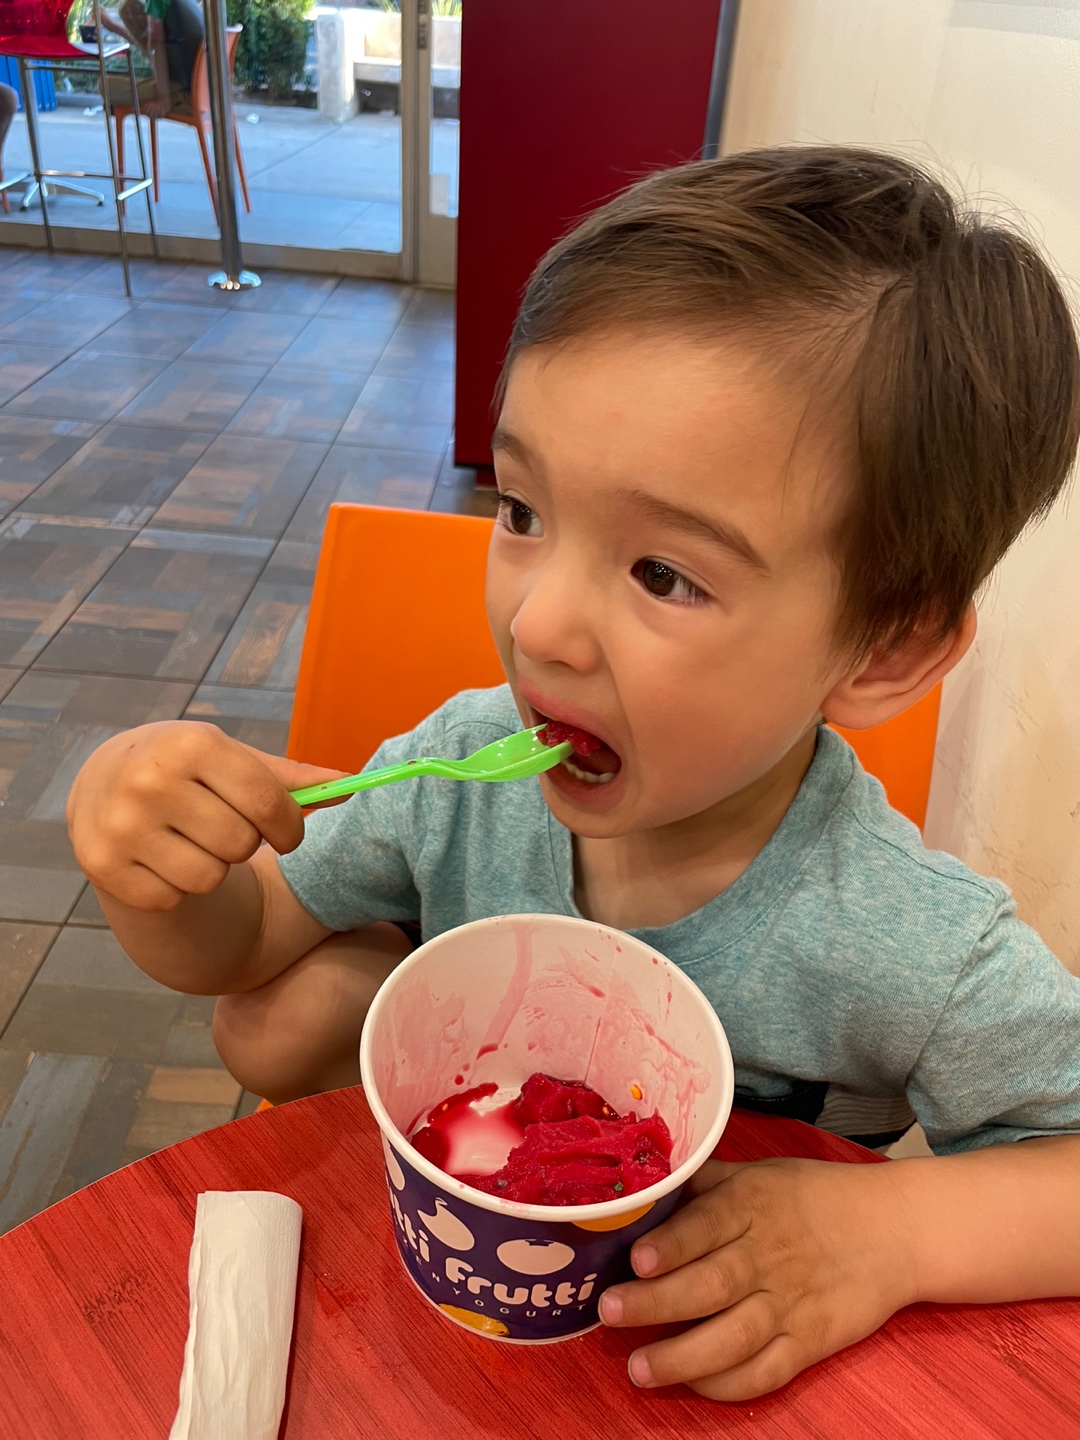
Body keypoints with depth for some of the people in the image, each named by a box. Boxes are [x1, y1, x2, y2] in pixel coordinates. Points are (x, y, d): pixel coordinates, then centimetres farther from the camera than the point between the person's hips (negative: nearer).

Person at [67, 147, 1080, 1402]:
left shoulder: (922, 966, -32)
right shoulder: (463, 770, -21)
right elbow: (232, 941, -8)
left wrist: (902, 1228, -32)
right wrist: (145, 848, -29)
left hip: (708, 1361, 0)